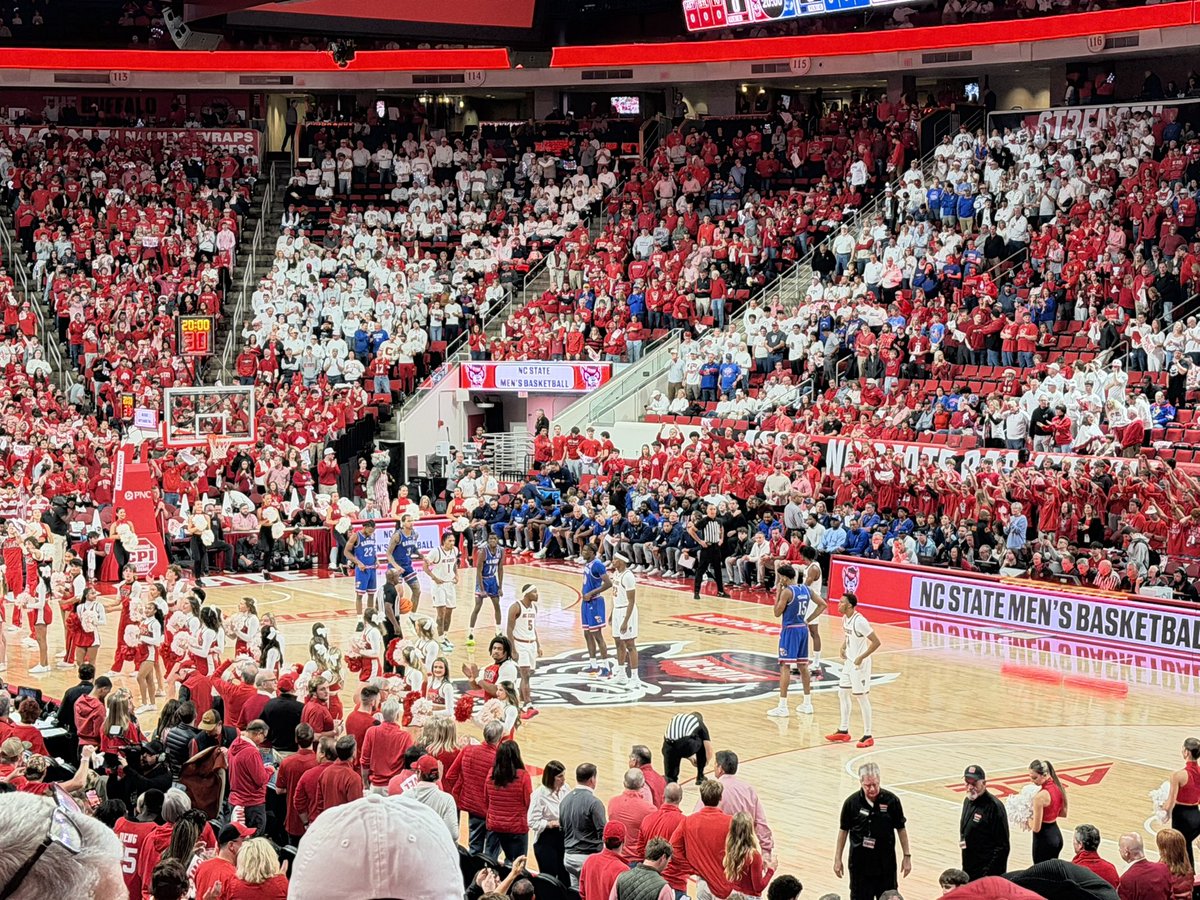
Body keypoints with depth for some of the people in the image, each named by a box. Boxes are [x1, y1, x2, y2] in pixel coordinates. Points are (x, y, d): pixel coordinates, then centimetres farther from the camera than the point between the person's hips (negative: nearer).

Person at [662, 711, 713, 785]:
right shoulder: (700, 723, 28)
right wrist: (706, 762, 47)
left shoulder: (676, 718, 38)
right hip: (686, 746, -2)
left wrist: (690, 757, 64)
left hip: (669, 747, 2)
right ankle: (700, 777, 38)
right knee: (703, 745, 34)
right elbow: (709, 750, 24)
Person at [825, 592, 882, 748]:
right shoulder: (845, 618, 3)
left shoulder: (859, 621, -24)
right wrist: (843, 646, 6)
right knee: (842, 693, 15)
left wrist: (861, 657, -23)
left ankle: (868, 736, 6)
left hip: (859, 664, -9)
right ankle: (844, 731, 26)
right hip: (848, 662, 9)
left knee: (862, 698, -2)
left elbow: (876, 642, -24)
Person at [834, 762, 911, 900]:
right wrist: (837, 859, 4)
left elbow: (901, 829, 1)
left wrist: (907, 856, 3)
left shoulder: (891, 800, -10)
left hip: (886, 863, 0)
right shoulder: (852, 802, -9)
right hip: (859, 862, 0)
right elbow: (843, 830, 2)